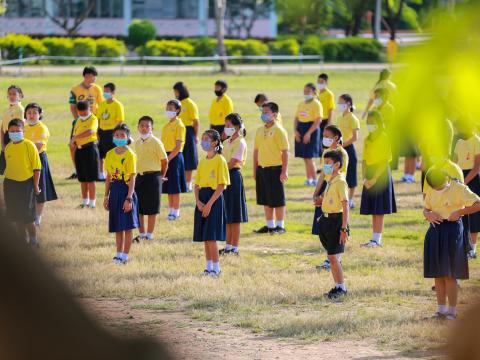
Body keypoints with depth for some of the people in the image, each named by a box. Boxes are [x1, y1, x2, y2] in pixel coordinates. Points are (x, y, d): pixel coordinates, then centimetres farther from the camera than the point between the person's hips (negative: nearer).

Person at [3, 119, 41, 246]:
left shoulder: (29, 145, -10)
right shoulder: (8, 147, 6)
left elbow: (36, 167, -8)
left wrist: (36, 185, -9)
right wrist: (7, 185, 17)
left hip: (26, 183, -5)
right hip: (11, 183, 5)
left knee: (27, 216, -6)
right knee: (15, 215, 7)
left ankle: (33, 240, 8)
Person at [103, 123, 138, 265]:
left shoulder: (130, 155, -9)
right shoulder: (110, 154, 8)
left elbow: (132, 178, -11)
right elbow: (108, 177, 13)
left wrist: (129, 198, -17)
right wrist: (106, 196, 11)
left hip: (126, 190, -6)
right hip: (114, 190, 6)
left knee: (127, 225, -2)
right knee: (117, 226, 11)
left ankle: (125, 255, 4)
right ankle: (119, 253, 19)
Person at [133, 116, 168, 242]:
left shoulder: (156, 142, -10)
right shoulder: (137, 143, 10)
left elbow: (164, 161, -5)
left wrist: (161, 177, 3)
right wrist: (139, 173, 15)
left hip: (152, 176, -6)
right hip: (139, 176, 6)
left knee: (151, 208, 0)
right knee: (138, 208, 7)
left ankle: (149, 234, 8)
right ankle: (142, 233, 17)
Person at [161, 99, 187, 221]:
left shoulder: (179, 125, -11)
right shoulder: (167, 125, 13)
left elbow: (178, 146, -16)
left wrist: (168, 158, -20)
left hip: (175, 157, -8)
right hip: (166, 157, 8)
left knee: (174, 187, -3)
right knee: (168, 187, 11)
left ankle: (176, 212, 5)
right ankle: (171, 210, 18)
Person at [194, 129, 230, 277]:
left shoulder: (220, 160, -8)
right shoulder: (202, 162, 13)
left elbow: (221, 185, -13)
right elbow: (197, 184, 14)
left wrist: (209, 204, -17)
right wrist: (198, 201, -4)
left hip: (214, 198, -7)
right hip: (202, 200, 7)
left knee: (210, 236, -10)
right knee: (204, 236, 7)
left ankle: (216, 268, -3)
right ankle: (209, 266, 14)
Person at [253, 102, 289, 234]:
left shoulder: (279, 131, -9)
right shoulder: (260, 131, 11)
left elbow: (285, 152, -11)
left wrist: (284, 171, -15)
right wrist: (255, 170, 13)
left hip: (275, 169, -6)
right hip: (262, 169, 6)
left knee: (278, 200, 0)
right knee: (265, 200, 10)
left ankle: (280, 226, 8)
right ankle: (269, 225, 19)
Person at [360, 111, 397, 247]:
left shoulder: (384, 138, -8)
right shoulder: (367, 140, 11)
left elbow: (385, 161, -12)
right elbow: (365, 160, 11)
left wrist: (374, 178, -17)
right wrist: (364, 178, -4)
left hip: (381, 175, -7)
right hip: (370, 176, 7)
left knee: (379, 210, -6)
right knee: (372, 211, 7)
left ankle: (376, 239, -5)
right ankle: (375, 238, 12)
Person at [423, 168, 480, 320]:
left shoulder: (459, 189, -10)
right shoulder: (432, 191, 9)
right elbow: (426, 209, 19)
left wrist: (459, 212, -20)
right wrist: (428, 215, -4)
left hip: (452, 231, -6)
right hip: (435, 232, 6)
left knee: (450, 275, -4)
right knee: (438, 274, 8)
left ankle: (452, 310, 4)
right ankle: (441, 309, 16)